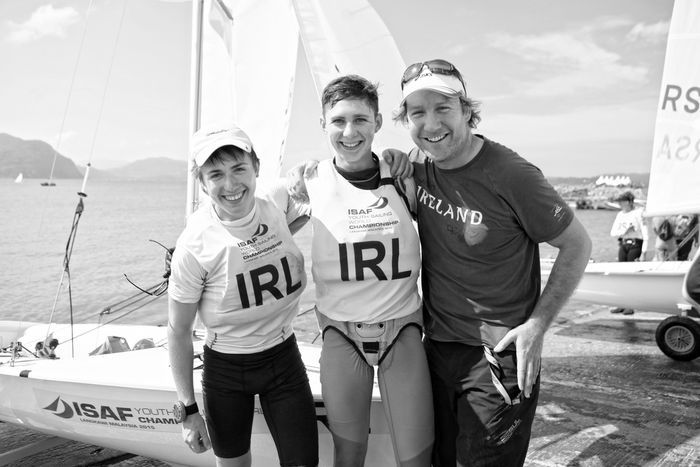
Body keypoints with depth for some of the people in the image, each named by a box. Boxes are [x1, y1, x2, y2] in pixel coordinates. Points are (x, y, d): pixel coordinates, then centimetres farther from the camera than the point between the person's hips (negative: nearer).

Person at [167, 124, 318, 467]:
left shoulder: (277, 206, -12)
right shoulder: (194, 247, -21)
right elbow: (178, 331, -11)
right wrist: (188, 410, -8)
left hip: (283, 357, 3)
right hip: (225, 366, -2)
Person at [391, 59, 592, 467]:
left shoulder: (511, 176, -20)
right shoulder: (417, 163, -2)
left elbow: (577, 246, -9)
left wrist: (537, 325, -15)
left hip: (499, 354, -6)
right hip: (437, 347, 6)